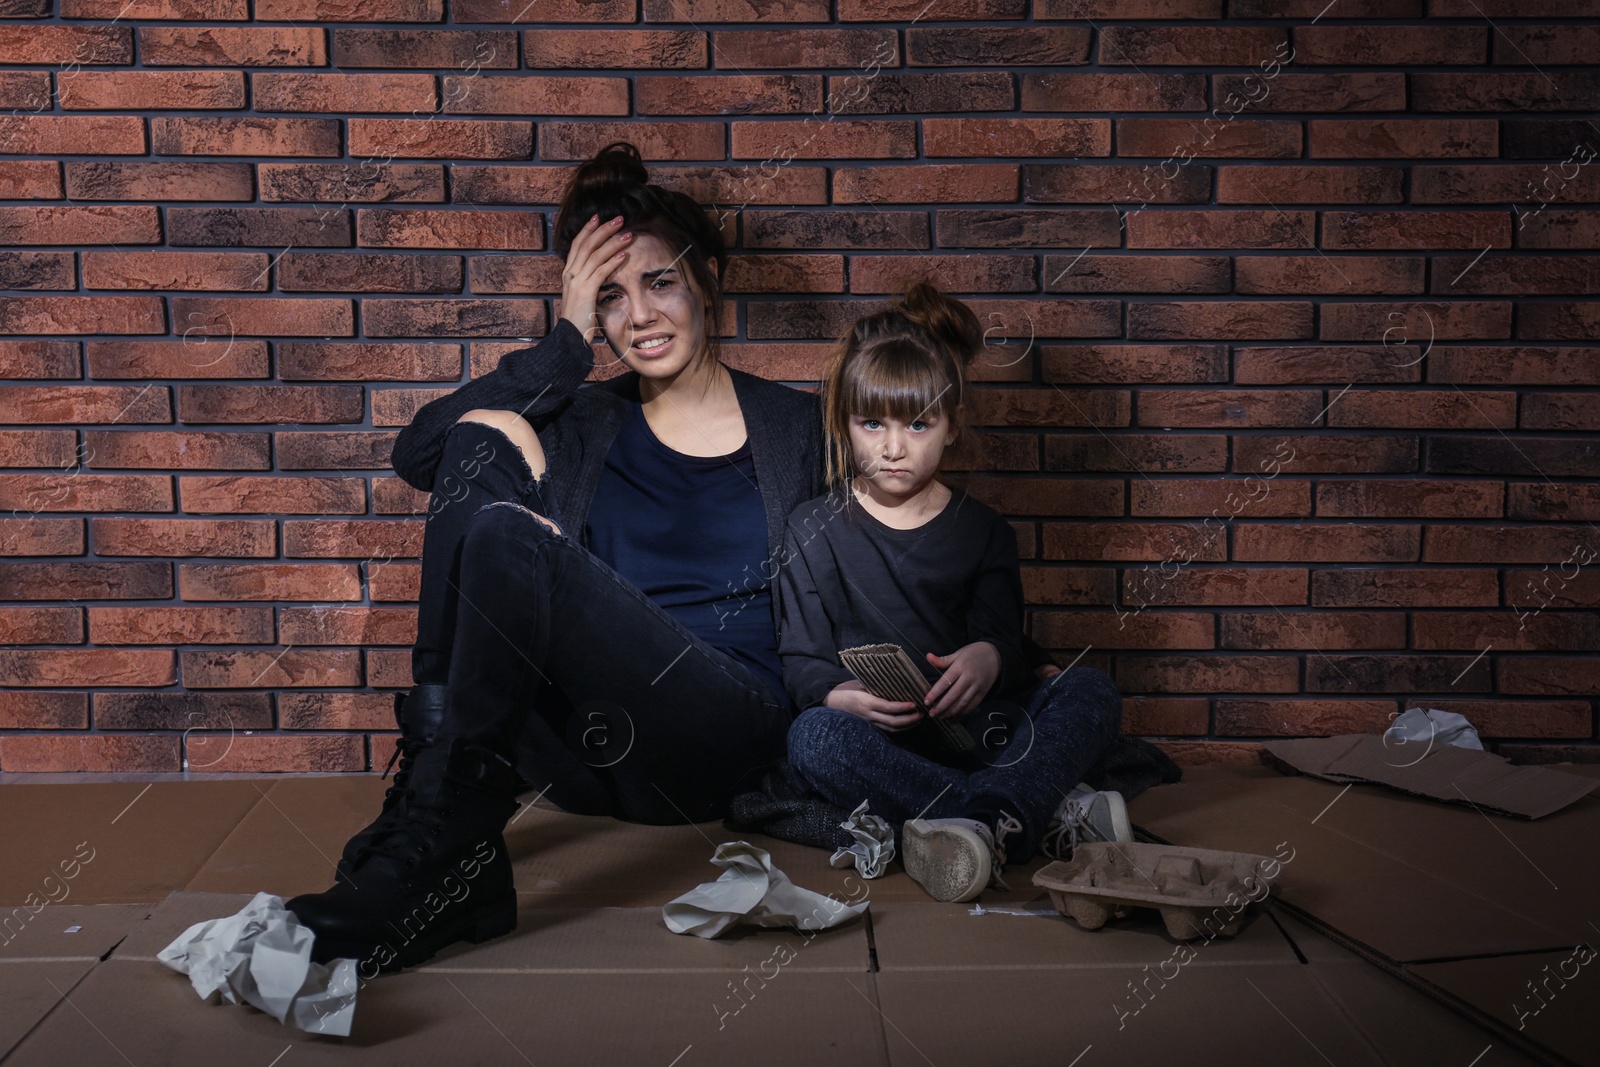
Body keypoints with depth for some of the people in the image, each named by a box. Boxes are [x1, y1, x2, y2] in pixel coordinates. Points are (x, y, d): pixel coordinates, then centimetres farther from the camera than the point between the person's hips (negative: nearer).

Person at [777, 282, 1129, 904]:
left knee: (1092, 693, -22)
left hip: (971, 724, 2)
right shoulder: (815, 530, 8)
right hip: (877, 735, -2)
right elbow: (801, 660, 2)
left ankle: (984, 823, -47)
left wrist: (991, 658, -22)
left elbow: (1003, 635, 4)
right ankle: (1048, 811, -40)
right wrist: (841, 694, -22)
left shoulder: (981, 529, 13)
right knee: (814, 738, -36)